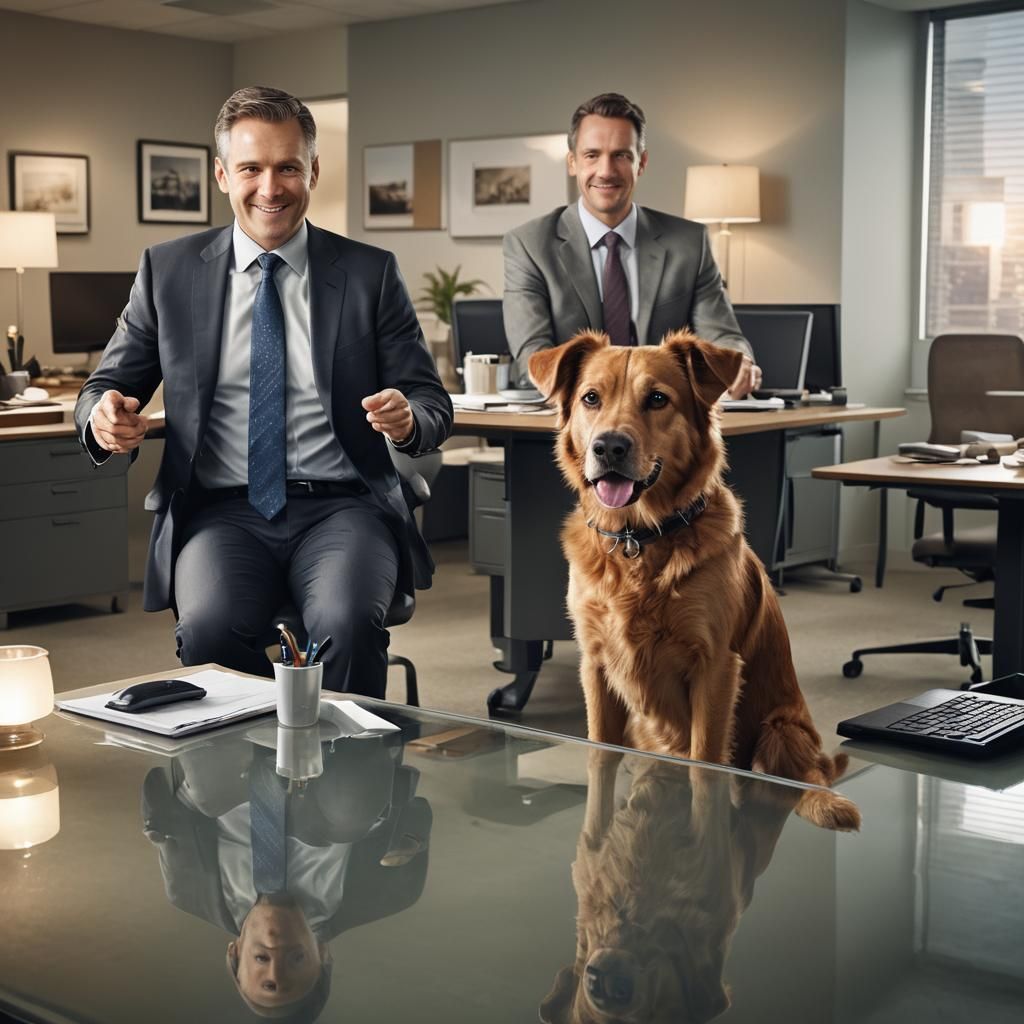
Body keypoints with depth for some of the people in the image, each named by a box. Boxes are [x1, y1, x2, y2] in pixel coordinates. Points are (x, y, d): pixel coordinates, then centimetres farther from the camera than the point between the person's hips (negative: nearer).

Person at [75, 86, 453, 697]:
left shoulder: (371, 273, 8)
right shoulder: (168, 271, 11)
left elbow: (434, 403, 9)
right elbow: (107, 387, 15)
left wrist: (408, 418, -16)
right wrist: (104, 418, -10)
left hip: (341, 505, 0)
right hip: (221, 510, 1)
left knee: (348, 622, -32)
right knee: (211, 626, -31)